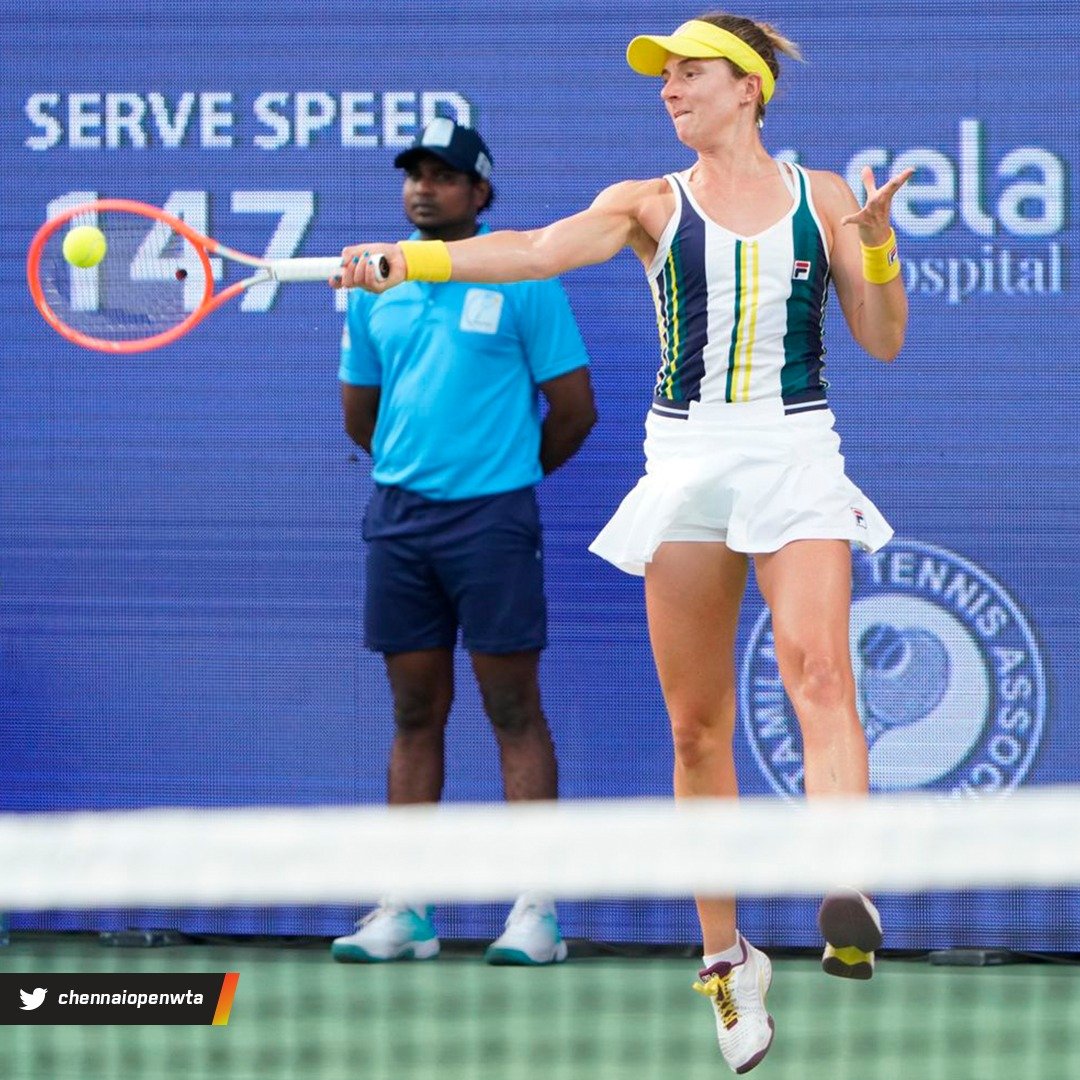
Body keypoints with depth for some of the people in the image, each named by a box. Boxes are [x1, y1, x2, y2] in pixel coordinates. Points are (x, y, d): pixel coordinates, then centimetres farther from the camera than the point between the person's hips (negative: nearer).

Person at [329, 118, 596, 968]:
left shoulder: (522, 280, -4)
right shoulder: (376, 286, 10)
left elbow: (574, 409, 0)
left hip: (491, 516, -4)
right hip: (399, 515, 4)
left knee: (515, 712, -3)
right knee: (416, 715, 7)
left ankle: (536, 910, -3)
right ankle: (406, 910, 8)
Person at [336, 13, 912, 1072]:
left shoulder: (820, 196, 8)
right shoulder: (650, 204, 7)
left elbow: (882, 341, 9)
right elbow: (539, 249, -10)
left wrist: (876, 241, -8)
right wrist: (405, 258, -25)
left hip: (796, 451, -2)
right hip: (686, 459, 2)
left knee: (816, 663, -25)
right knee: (696, 721, 2)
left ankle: (847, 902, -38)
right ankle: (724, 956, 13)